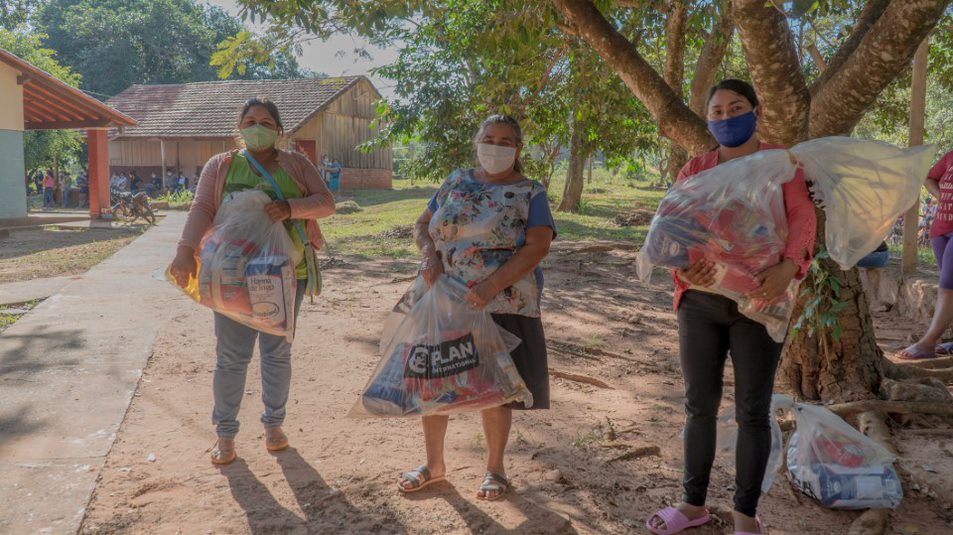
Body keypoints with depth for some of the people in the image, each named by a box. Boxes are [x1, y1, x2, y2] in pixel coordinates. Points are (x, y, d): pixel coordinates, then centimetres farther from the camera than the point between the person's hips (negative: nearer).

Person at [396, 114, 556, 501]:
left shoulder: (530, 193, -2)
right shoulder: (457, 182, 9)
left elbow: (538, 246, -14)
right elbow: (423, 225, 13)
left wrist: (491, 287, -24)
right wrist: (430, 257, -10)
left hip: (502, 305, -4)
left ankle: (495, 469, 26)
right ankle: (434, 463, 28)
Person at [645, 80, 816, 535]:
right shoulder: (694, 171, 9)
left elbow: (802, 217, -12)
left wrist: (788, 266, -32)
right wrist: (683, 266, -25)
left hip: (758, 301, -3)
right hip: (700, 302, 3)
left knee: (753, 409, 5)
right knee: (699, 405, 11)